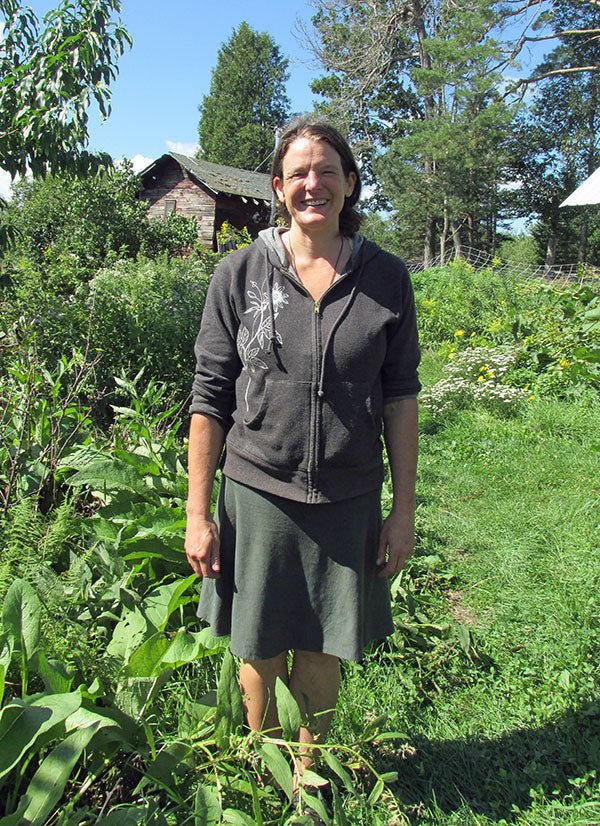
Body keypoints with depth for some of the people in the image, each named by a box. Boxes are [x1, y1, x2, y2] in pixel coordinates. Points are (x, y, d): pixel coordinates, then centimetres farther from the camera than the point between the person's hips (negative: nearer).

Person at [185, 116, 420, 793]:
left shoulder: (386, 278, 0)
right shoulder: (240, 274, -3)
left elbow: (400, 396, 3)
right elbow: (210, 396, -2)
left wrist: (404, 509, 2)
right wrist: (198, 513, -3)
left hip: (348, 500, 1)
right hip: (258, 492, 0)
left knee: (322, 656, 15)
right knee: (260, 651, 14)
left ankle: (306, 777, 43)